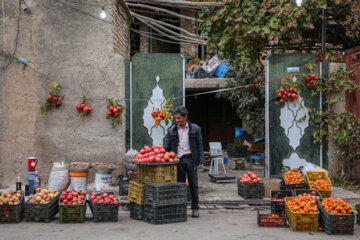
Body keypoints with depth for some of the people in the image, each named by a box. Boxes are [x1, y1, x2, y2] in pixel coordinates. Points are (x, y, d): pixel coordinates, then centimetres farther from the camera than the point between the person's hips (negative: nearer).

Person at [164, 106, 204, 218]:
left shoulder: (195, 129, 4)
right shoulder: (172, 130, 9)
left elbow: (199, 145, 4)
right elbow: (168, 146, 10)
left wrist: (201, 161, -2)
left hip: (190, 159, -1)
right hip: (177, 160, 2)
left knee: (193, 184, 1)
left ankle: (195, 208, 9)